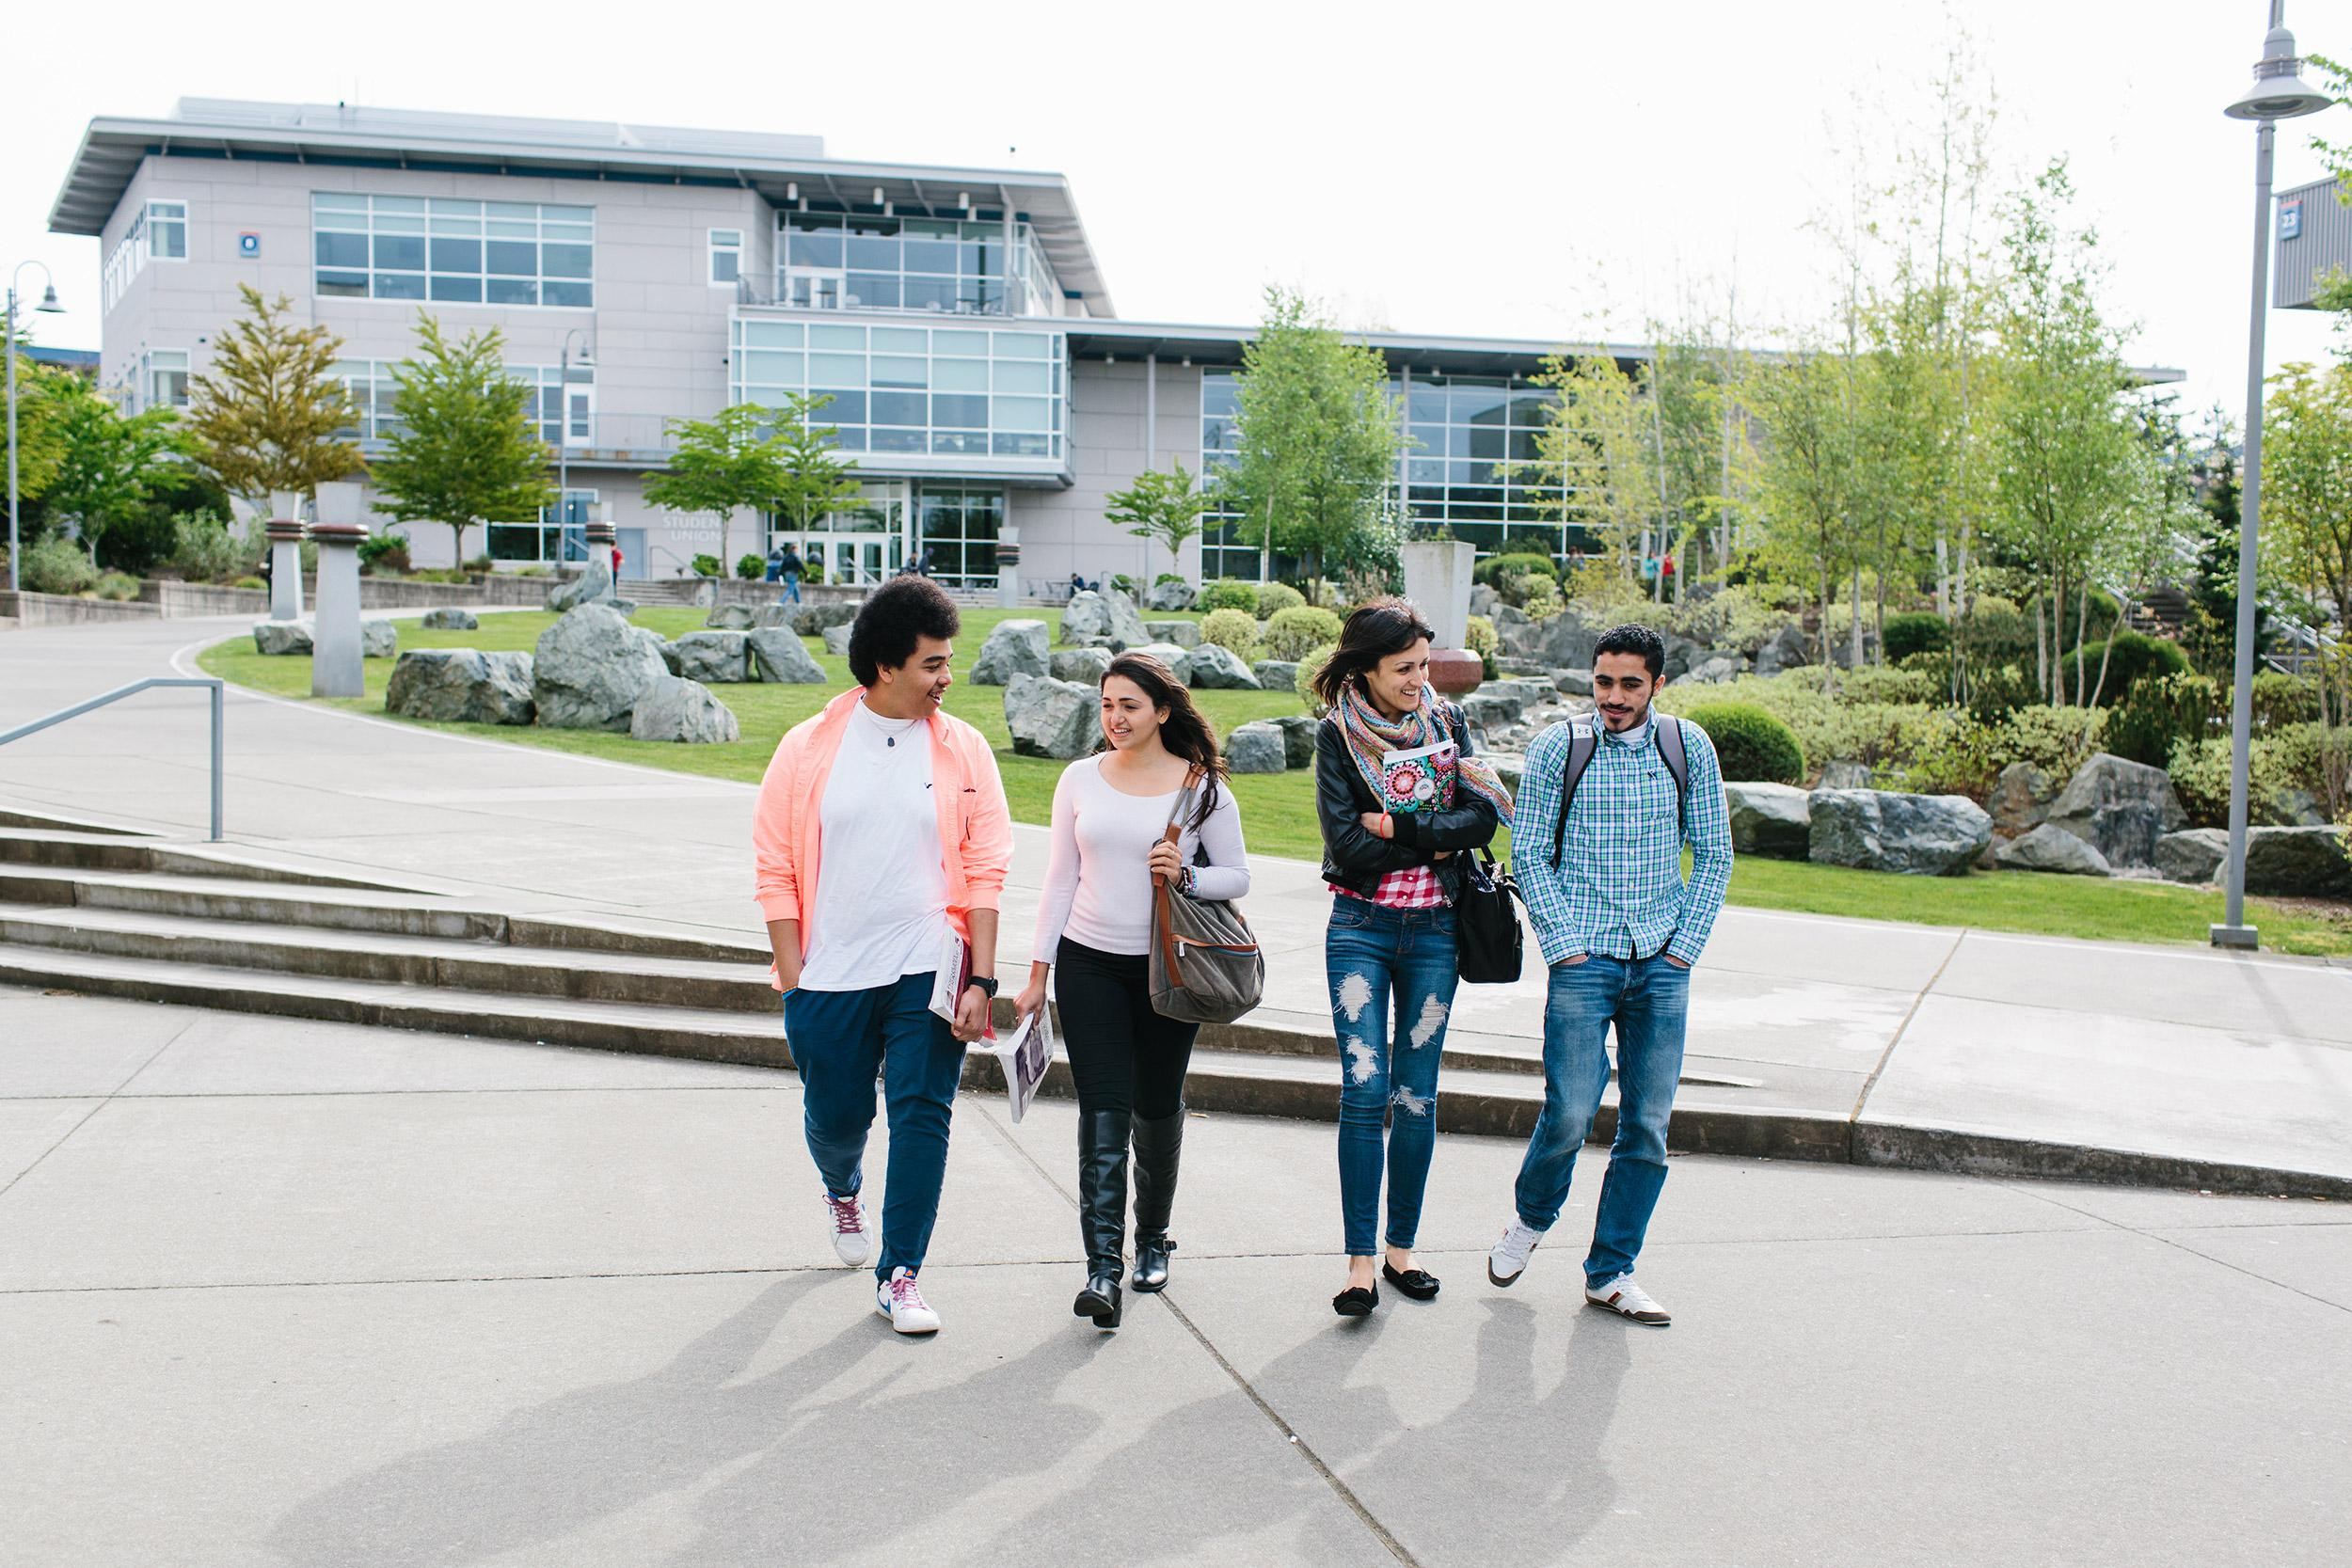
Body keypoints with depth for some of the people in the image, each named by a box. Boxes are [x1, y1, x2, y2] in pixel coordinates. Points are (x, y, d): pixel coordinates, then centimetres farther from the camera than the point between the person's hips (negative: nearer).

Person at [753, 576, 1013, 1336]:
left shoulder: (963, 750, 0)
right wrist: (794, 980, -4)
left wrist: (980, 980, -6)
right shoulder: (809, 747, -1)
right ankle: (844, 1193, 48)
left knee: (922, 1116, -4)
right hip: (830, 979, 0)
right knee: (835, 1117, 14)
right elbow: (776, 872, 0)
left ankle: (900, 1274, 10)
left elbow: (985, 872, 0)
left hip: (929, 973, 0)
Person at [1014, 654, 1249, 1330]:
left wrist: (1186, 876, -18)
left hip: (1166, 968, 0)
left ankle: (1152, 1239, 32)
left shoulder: (1203, 786, -3)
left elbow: (1237, 878, 3)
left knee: (1157, 1110, 10)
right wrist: (1038, 973, 6)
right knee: (1103, 1110, -8)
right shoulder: (1080, 779, 3)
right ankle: (1102, 1269, -11)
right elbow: (1061, 881, 8)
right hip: (1089, 965, 1)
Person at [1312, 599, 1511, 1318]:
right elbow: (1347, 843, -14)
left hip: (1435, 930, 3)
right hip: (1361, 929, -3)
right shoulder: (1338, 734, -4)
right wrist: (1435, 842, -10)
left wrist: (1399, 828, -14)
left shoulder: (1446, 722, 5)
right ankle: (1360, 1261, -5)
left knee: (1417, 1097, 7)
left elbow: (1483, 818, -6)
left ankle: (1401, 1247, 18)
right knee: (1365, 1094, -9)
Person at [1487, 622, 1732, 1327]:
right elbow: (1529, 855, 2)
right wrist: (1564, 944, -6)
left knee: (1647, 1125, 3)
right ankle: (1531, 1217, 23)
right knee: (1569, 1115, -8)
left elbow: (1714, 855, 10)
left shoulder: (1689, 747, 4)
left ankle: (1610, 1271, 17)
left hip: (1662, 964, 2)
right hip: (1585, 960, -2)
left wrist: (1684, 946, 1)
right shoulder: (1558, 748, -1)